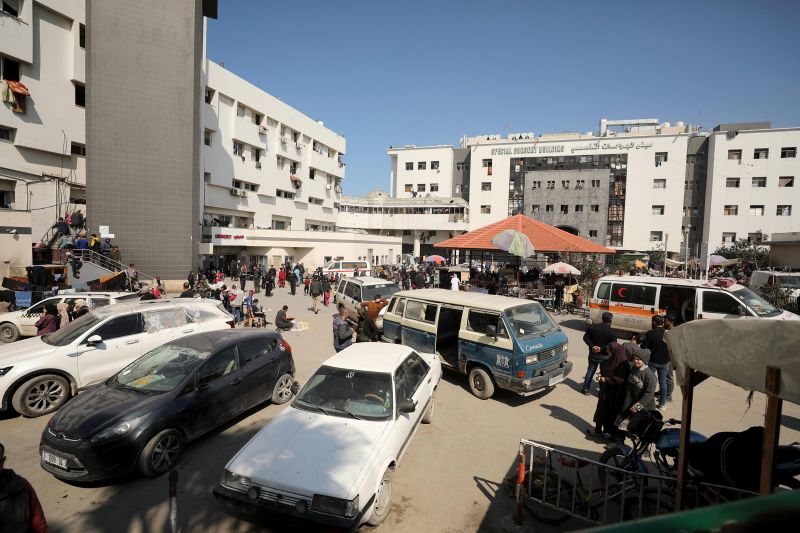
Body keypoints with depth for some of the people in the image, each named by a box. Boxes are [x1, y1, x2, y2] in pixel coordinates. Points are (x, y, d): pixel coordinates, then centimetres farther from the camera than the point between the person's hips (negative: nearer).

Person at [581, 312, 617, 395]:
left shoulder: (593, 327, -5)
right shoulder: (611, 332, -15)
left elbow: (585, 337, -2)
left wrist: (592, 346, -7)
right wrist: (602, 348, -16)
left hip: (593, 354, 4)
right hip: (604, 356, -3)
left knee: (590, 370, 16)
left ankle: (585, 388, 21)